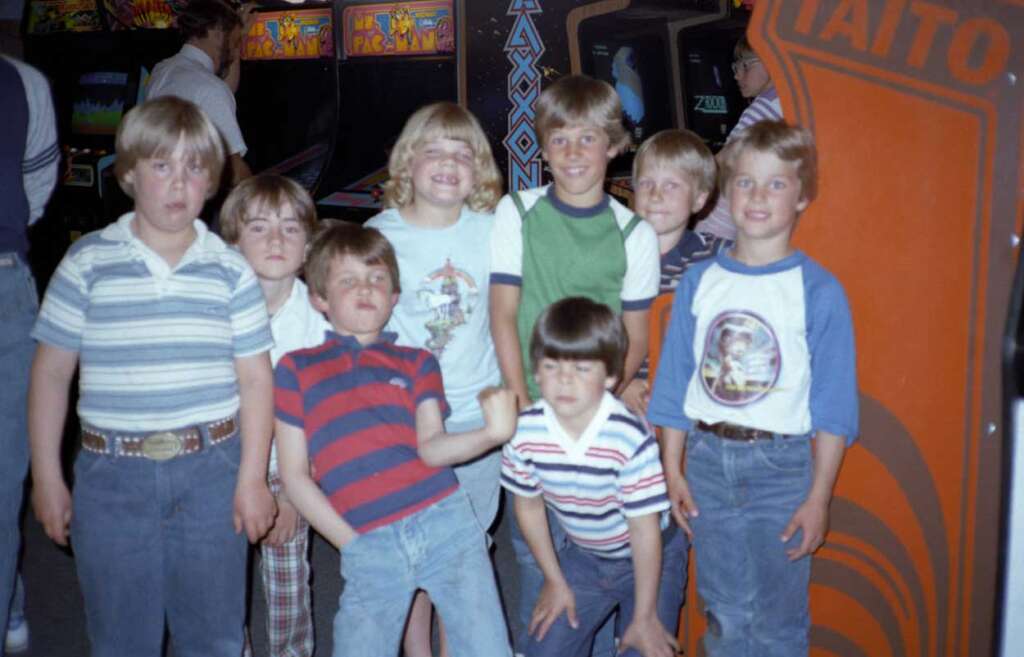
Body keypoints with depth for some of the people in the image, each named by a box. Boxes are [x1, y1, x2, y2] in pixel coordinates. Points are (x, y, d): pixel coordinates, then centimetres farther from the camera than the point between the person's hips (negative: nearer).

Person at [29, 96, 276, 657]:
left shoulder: (230, 270, 1)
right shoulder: (87, 263, 0)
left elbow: (255, 382, 1)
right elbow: (51, 374, 3)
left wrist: (252, 478, -3)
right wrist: (46, 477, 2)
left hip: (210, 469, 0)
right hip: (110, 474, 0)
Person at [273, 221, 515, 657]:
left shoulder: (416, 363, 15)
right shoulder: (296, 370, 11)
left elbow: (431, 448, 0)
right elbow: (294, 476, 7)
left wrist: (490, 434, -19)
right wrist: (352, 544, 0)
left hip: (444, 520, 1)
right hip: (368, 545, -1)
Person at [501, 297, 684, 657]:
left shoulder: (631, 438, -33)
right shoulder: (526, 431, -21)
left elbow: (645, 531, -22)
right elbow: (529, 505, -3)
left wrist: (644, 617, -14)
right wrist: (555, 580, 5)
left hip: (652, 555, -3)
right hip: (584, 556, 4)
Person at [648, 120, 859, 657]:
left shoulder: (819, 290, -7)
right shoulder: (699, 280, 3)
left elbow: (833, 406, -6)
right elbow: (676, 382, 7)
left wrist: (819, 497, -9)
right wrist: (672, 468, 4)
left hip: (781, 467, -3)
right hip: (707, 459, 3)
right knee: (723, 614, 17)